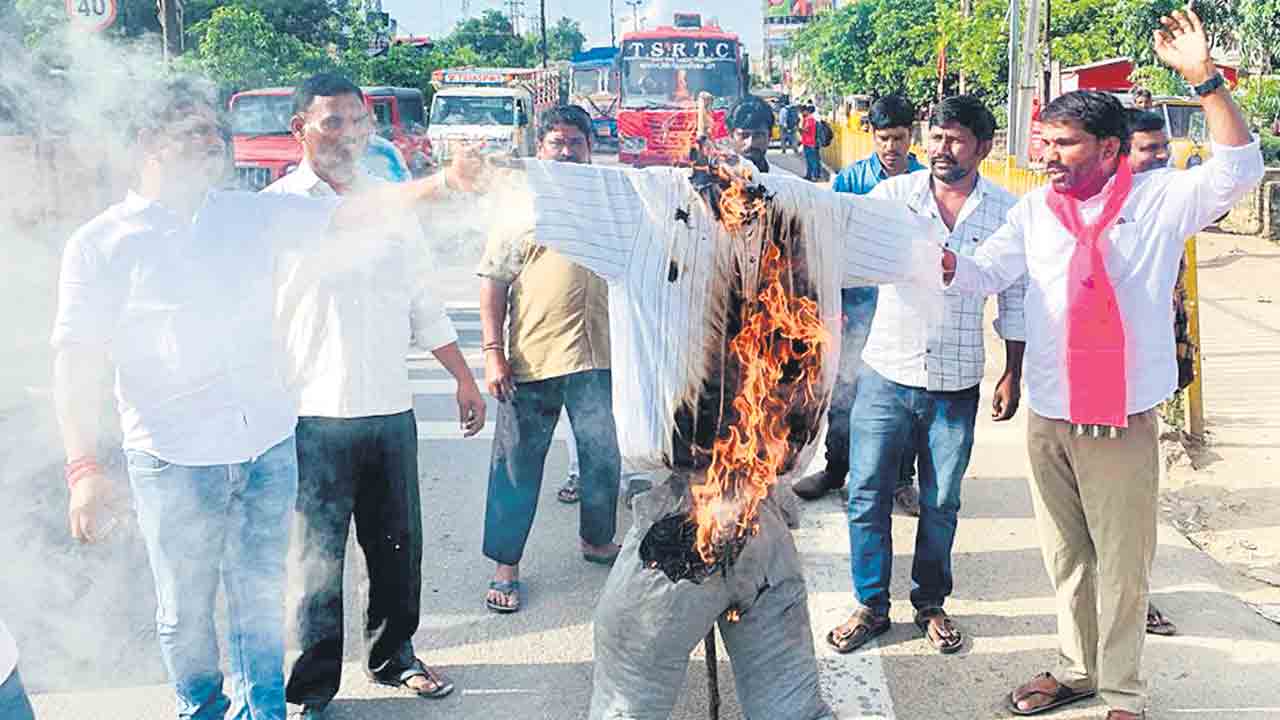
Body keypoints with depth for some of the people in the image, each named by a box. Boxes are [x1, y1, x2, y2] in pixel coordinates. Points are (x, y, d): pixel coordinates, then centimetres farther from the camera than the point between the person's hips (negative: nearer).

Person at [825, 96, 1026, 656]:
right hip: (885, 377, 0)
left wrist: (1013, 374, 6)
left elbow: (1014, 299, 6)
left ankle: (930, 604, 31)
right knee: (866, 496, 5)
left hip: (955, 387, 0)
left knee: (940, 504, 12)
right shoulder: (893, 194, -3)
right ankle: (871, 605, 22)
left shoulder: (1005, 211, 0)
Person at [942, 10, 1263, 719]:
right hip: (1046, 418, 4)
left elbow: (1238, 169, -16)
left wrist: (1203, 76, -24)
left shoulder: (1160, 199, -5)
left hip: (1122, 421, -4)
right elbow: (986, 273, 5)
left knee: (1121, 562, 5)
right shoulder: (1035, 209, 5)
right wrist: (945, 262, -17)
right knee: (1065, 555, 16)